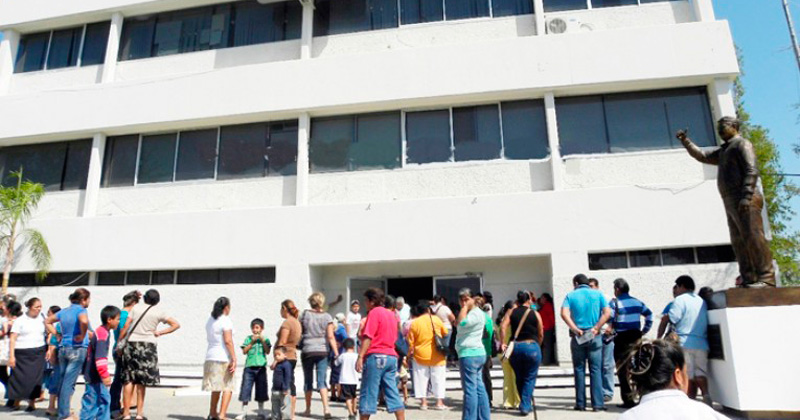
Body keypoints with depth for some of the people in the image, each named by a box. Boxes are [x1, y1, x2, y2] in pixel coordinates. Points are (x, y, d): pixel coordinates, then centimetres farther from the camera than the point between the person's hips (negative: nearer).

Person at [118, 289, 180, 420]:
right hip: (148, 346, -1)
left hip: (131, 344, 1)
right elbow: (176, 325, 2)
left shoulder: (136, 307, 4)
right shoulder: (159, 311, 2)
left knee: (129, 380, 7)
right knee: (142, 382, 7)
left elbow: (125, 327, 1)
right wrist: (160, 333, 4)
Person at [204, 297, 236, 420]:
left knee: (216, 387, 19)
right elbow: (228, 341, -19)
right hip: (224, 357, -8)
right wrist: (234, 359, -18)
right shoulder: (226, 320, -12)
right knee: (228, 387, -1)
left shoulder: (210, 320, 13)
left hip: (211, 356, 8)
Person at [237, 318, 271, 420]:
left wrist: (262, 340, -13)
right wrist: (252, 342, -11)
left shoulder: (265, 339, 4)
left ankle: (261, 410, 22)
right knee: (246, 388, -2)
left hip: (261, 367, 0)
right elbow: (244, 351, -3)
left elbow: (268, 351, -6)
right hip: (249, 367, 0)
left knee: (261, 389, 8)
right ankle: (244, 411, 8)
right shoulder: (248, 338, 4)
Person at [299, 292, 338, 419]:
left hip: (307, 351, 0)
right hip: (322, 351, 0)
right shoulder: (327, 317, -2)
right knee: (322, 380, 2)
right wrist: (336, 353, -6)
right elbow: (330, 337, -7)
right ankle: (326, 408, -12)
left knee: (308, 380, 13)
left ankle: (308, 409, 21)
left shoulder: (305, 314, -1)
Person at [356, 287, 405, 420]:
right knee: (393, 393, 8)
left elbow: (368, 337, -15)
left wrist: (360, 356, -17)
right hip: (391, 356, 8)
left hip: (375, 356, -8)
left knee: (368, 394, 0)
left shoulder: (374, 312, -6)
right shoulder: (391, 314, 18)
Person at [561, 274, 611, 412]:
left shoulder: (571, 295, 3)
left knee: (579, 370, 7)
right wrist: (596, 328, -7)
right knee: (596, 370, 4)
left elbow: (564, 314, -12)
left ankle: (581, 404, 11)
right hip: (594, 337, 1)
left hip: (577, 337, 0)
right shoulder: (598, 294, 7)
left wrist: (575, 329, -10)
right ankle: (598, 404, 4)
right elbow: (607, 312, -4)